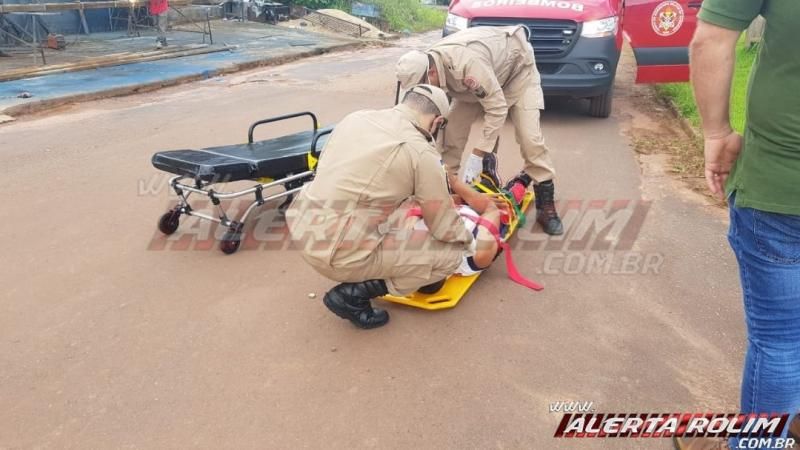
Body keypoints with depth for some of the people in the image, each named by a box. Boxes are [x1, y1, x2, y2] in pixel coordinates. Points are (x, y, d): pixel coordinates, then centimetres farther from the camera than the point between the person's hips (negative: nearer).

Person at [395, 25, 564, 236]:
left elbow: (497, 108, -39)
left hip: (517, 68, -6)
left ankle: (546, 206, -8)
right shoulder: (426, 66, -19)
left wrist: (477, 155, -37)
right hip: (479, 80, 7)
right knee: (452, 129, -8)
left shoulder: (468, 63, -44)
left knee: (530, 137, -16)